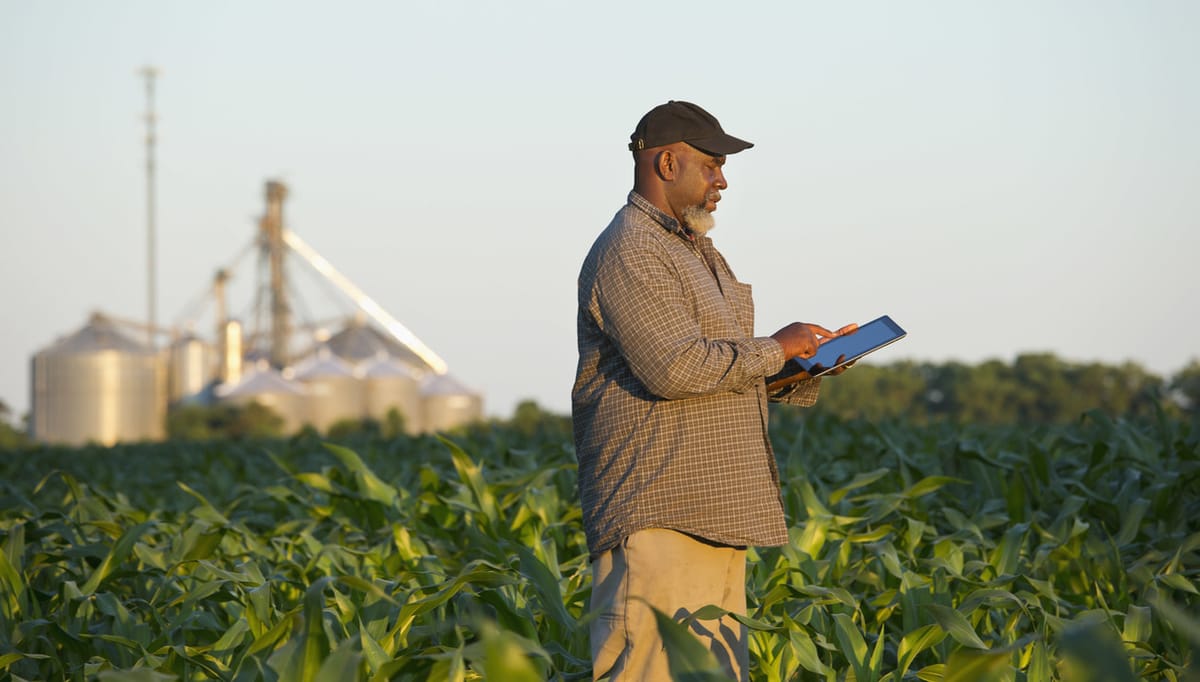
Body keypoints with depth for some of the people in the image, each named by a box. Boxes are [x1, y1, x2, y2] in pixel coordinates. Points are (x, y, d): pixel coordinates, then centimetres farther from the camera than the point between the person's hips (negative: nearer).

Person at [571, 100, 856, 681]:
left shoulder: (696, 251, 23)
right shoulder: (628, 253, -11)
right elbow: (676, 367, -22)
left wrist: (812, 361, 11)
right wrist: (773, 349, -10)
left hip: (716, 517, 10)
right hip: (656, 518, -10)